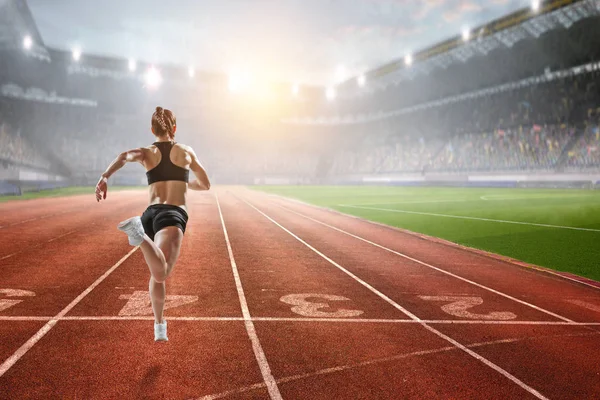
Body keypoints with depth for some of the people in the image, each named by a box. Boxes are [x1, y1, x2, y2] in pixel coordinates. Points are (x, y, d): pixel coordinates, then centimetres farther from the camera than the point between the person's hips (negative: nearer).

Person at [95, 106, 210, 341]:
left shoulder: (146, 152, 15)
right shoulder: (187, 151, 17)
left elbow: (124, 156, -9)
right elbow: (205, 185, 25)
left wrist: (105, 177, -23)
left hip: (150, 214, 4)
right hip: (172, 215, -4)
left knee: (157, 273, 24)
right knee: (160, 274, -27)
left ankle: (159, 328, 29)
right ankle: (139, 233, -52)